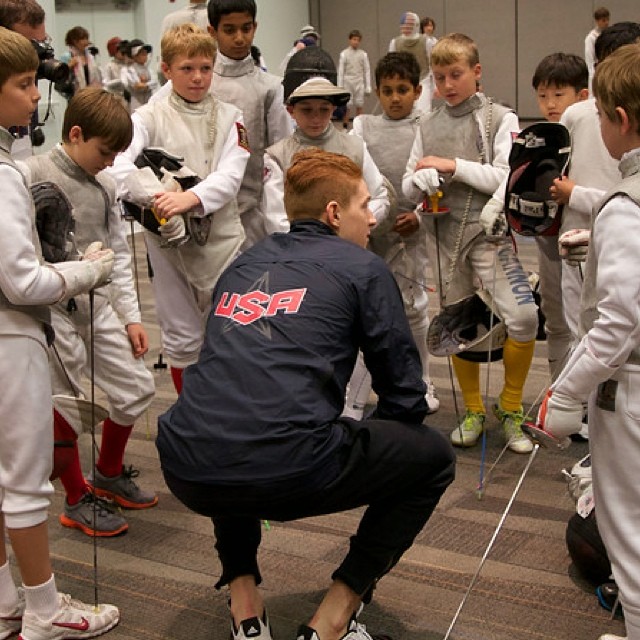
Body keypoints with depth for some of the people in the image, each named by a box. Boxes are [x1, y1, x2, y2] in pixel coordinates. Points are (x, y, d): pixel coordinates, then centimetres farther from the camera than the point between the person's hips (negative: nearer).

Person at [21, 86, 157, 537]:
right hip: (53, 309, -6)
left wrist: (131, 315, 10)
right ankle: (78, 500, 22)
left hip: (98, 305, 7)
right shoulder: (33, 175, -11)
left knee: (138, 388, 8)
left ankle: (108, 474, 32)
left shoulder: (106, 185, 10)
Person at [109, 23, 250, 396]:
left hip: (221, 236, 1)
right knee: (182, 337, 10)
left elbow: (230, 174, -10)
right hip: (169, 239, -1)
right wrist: (154, 200, -35)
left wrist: (191, 198, -29)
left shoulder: (229, 117, 5)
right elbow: (115, 160, -18)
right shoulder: (151, 117, -1)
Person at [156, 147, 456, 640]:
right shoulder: (361, 268, 9)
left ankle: (242, 598, 28)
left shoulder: (243, 265, 25)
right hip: (287, 471, -6)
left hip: (188, 474, 6)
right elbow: (404, 391, 10)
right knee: (434, 457, 18)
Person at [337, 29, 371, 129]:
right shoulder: (344, 54, -1)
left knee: (359, 106, 3)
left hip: (359, 83, 2)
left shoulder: (363, 54, 3)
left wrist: (368, 87, 1)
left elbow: (367, 71, 5)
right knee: (346, 107, -1)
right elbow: (340, 71, -1)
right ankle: (345, 128, 7)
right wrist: (339, 87, -5)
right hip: (347, 82, -2)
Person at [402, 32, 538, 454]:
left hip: (489, 230, -3)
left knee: (523, 317, -16)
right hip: (445, 233, 4)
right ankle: (474, 411, 28)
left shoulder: (500, 119, -2)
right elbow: (409, 189, 7)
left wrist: (453, 166, -16)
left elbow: (507, 179, -14)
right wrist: (423, 179, -16)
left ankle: (510, 408, 5)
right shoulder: (429, 126, 8)